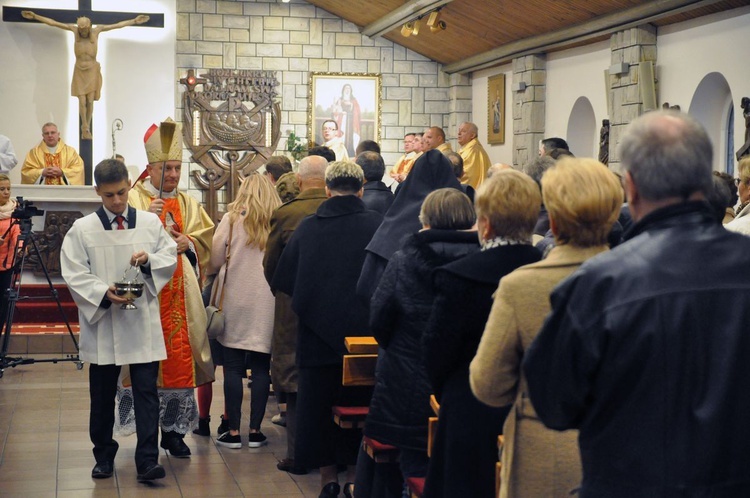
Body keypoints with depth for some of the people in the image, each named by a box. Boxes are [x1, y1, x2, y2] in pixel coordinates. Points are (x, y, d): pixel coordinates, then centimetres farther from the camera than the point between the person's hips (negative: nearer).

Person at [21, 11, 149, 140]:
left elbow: (118, 25, -6)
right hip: (79, 72, 1)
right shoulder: (75, 29, -5)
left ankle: (87, 129, 17)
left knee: (90, 102, -2)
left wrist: (134, 21, -11)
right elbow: (52, 22, -2)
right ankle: (85, 128, 19)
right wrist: (35, 16, -5)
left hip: (92, 72, -1)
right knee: (82, 102, -3)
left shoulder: (96, 30, -6)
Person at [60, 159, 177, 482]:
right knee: (102, 395, 11)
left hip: (143, 323, 0)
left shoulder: (151, 223, 4)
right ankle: (104, 456, 27)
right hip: (102, 323, 0)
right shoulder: (83, 229, -1)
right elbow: (74, 274, -5)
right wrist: (104, 293, -19)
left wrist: (149, 259, -13)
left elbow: (171, 258, 8)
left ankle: (147, 460, -1)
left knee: (146, 391, -3)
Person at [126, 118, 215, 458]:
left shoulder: (188, 203, 16)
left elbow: (206, 238, 12)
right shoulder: (134, 198, 2)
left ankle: (174, 429, 9)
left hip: (181, 292, 4)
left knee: (180, 358, 1)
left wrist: (187, 243, -6)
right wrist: (147, 218, -22)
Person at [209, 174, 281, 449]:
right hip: (267, 303, 1)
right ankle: (255, 430, 8)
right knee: (261, 368, 6)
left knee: (233, 366, 4)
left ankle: (234, 431, 5)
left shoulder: (232, 219, -3)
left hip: (236, 299, -1)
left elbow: (215, 261, 0)